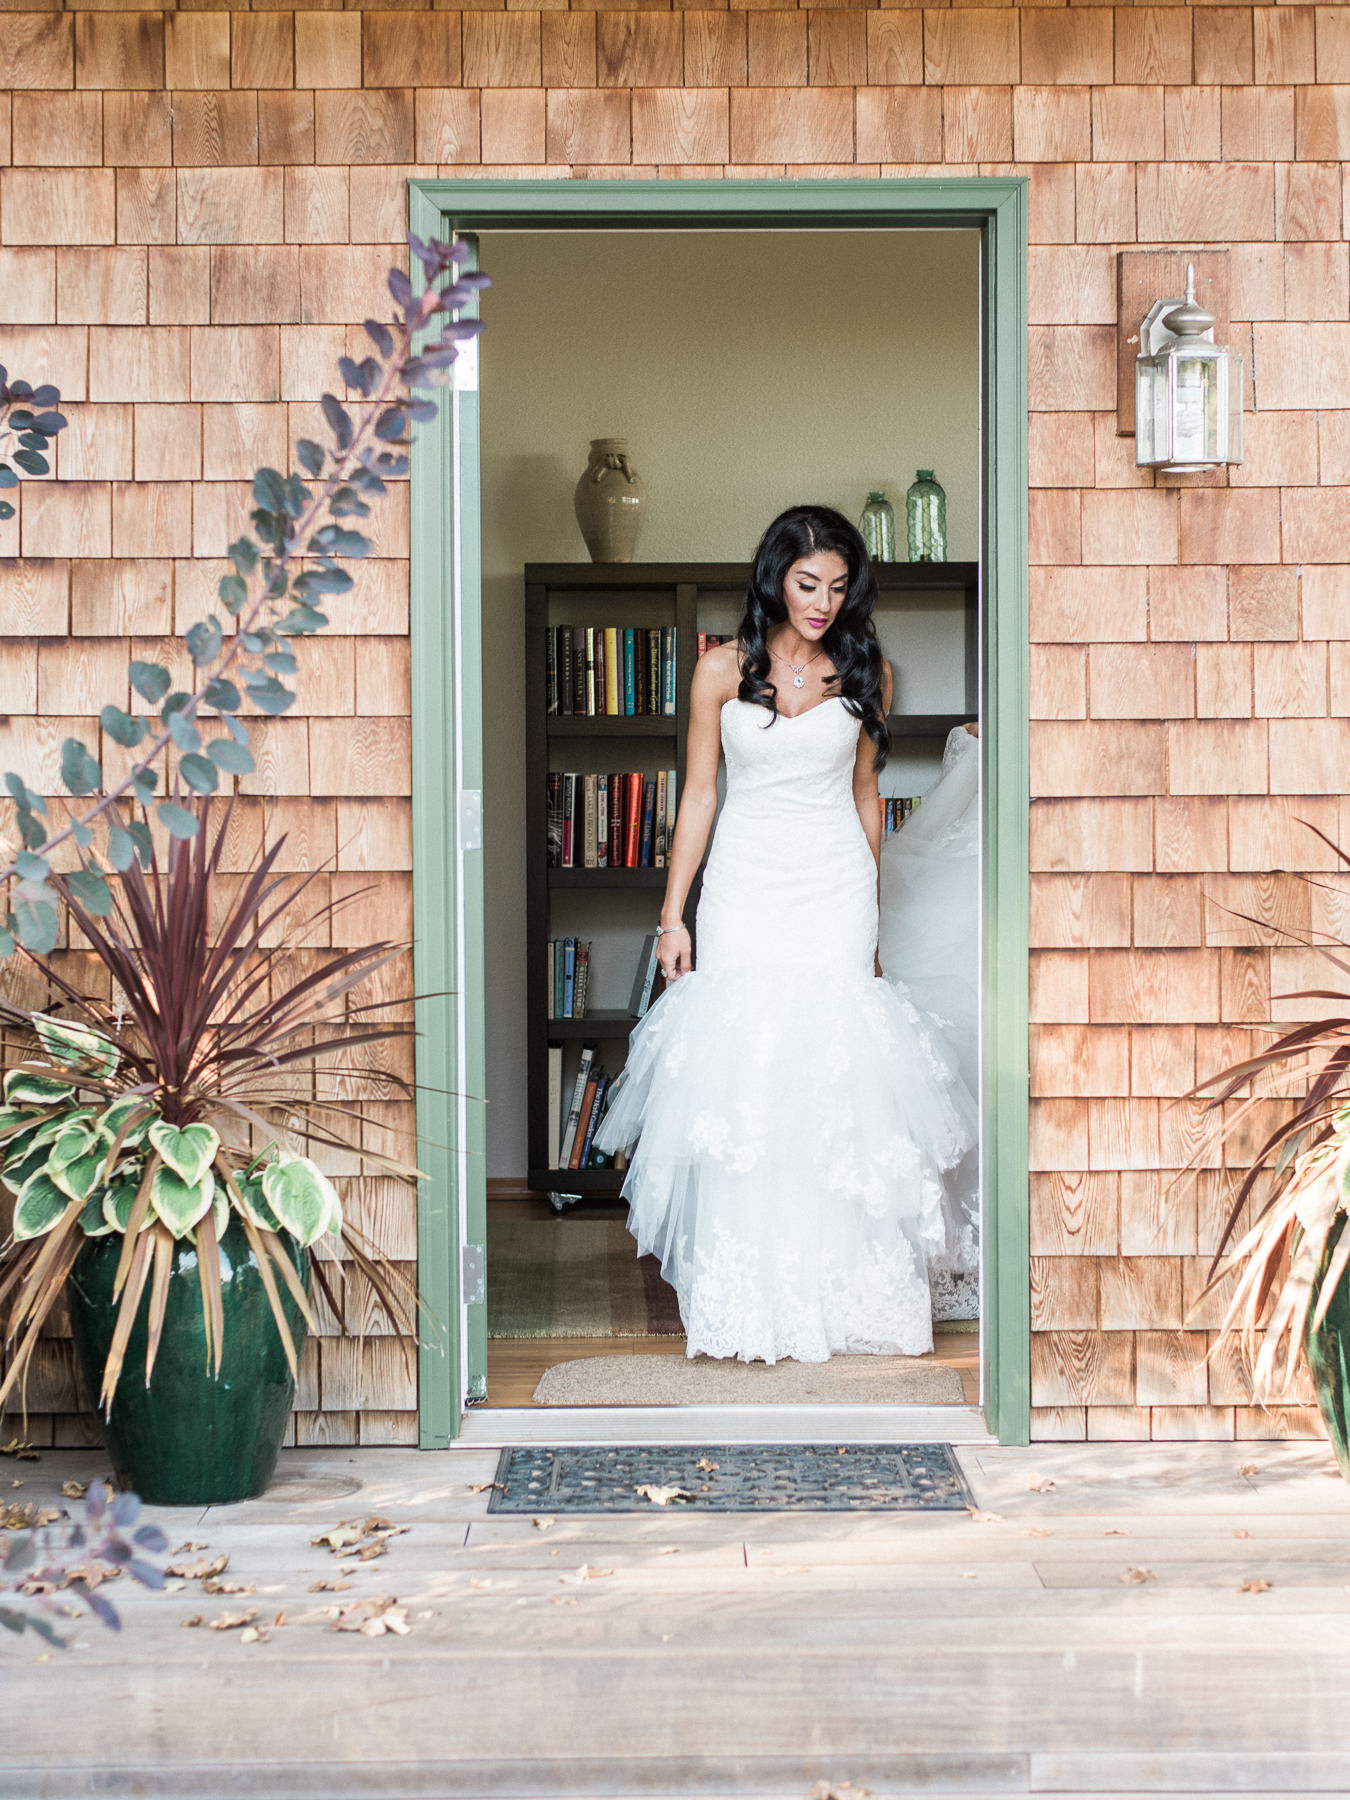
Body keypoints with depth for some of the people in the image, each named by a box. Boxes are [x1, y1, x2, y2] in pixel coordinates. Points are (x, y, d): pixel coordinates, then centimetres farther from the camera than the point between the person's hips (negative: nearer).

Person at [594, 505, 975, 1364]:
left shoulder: (867, 673, 3)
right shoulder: (723, 670, 0)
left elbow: (865, 794, 11)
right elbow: (700, 792, 3)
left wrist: (869, 913, 15)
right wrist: (674, 915, 0)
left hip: (835, 884, 0)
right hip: (746, 884, 0)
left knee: (832, 1064, -5)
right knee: (740, 1072, -4)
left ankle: (840, 1280, 6)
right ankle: (748, 1288, 6)